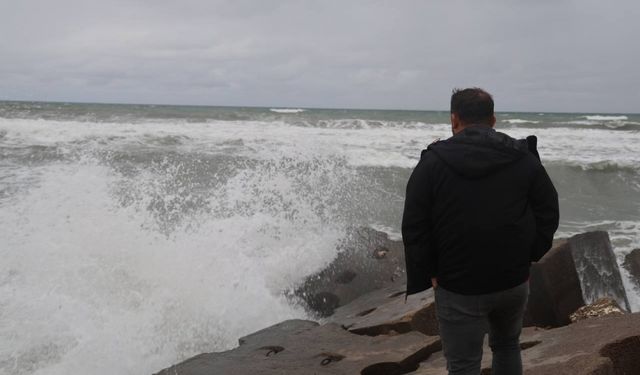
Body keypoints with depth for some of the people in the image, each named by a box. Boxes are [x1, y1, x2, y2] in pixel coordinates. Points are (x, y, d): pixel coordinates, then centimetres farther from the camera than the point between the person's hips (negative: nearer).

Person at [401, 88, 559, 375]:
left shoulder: (432, 162, -7)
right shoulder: (525, 158, 1)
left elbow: (414, 227, -9)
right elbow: (549, 213, 3)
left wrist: (427, 275, 0)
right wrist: (528, 258, 9)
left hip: (458, 287, -3)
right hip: (514, 281, 4)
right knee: (507, 346, 26)